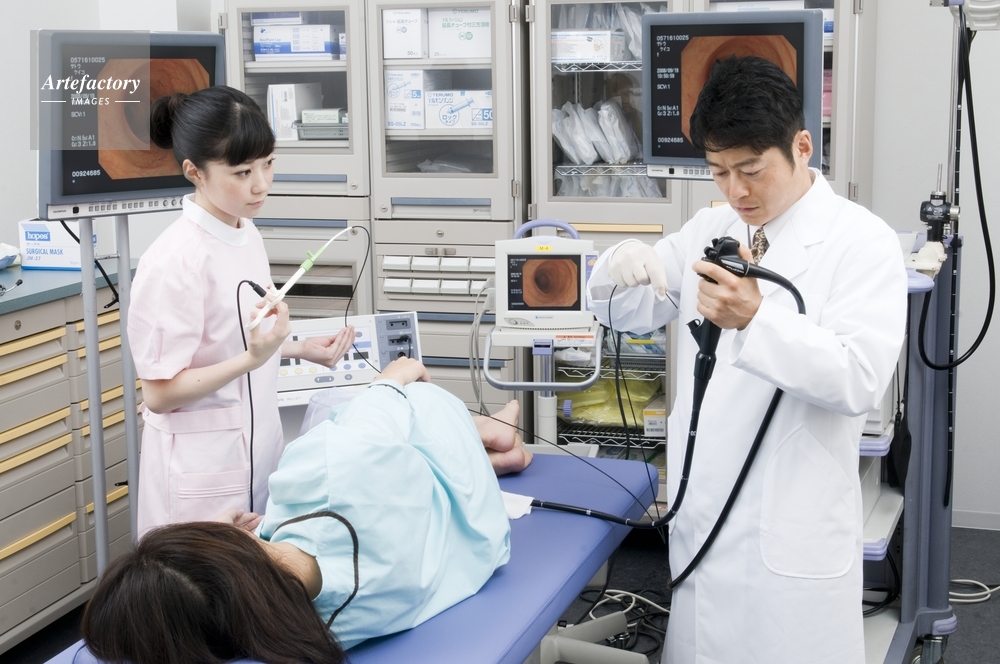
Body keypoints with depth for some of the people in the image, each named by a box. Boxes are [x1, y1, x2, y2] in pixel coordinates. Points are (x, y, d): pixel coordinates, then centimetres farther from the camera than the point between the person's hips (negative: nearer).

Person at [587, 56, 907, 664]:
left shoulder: (862, 242, -7)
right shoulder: (712, 231, 10)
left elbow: (860, 380, -18)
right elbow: (630, 312, 15)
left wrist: (756, 319, -31)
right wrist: (625, 264, -9)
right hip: (704, 519, 6)